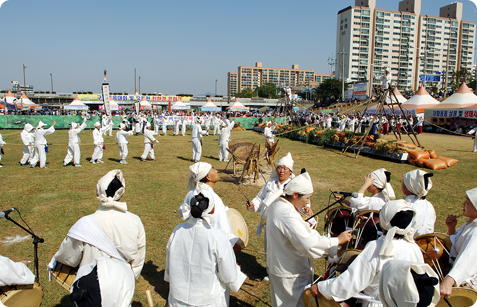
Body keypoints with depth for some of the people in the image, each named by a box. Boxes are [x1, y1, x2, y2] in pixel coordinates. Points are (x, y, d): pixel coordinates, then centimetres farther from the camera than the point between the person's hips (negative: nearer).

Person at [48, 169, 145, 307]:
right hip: (123, 289, 1)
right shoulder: (134, 222, -16)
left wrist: (54, 260, 19)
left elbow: (69, 257, -5)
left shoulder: (85, 225, -22)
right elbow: (138, 261, -3)